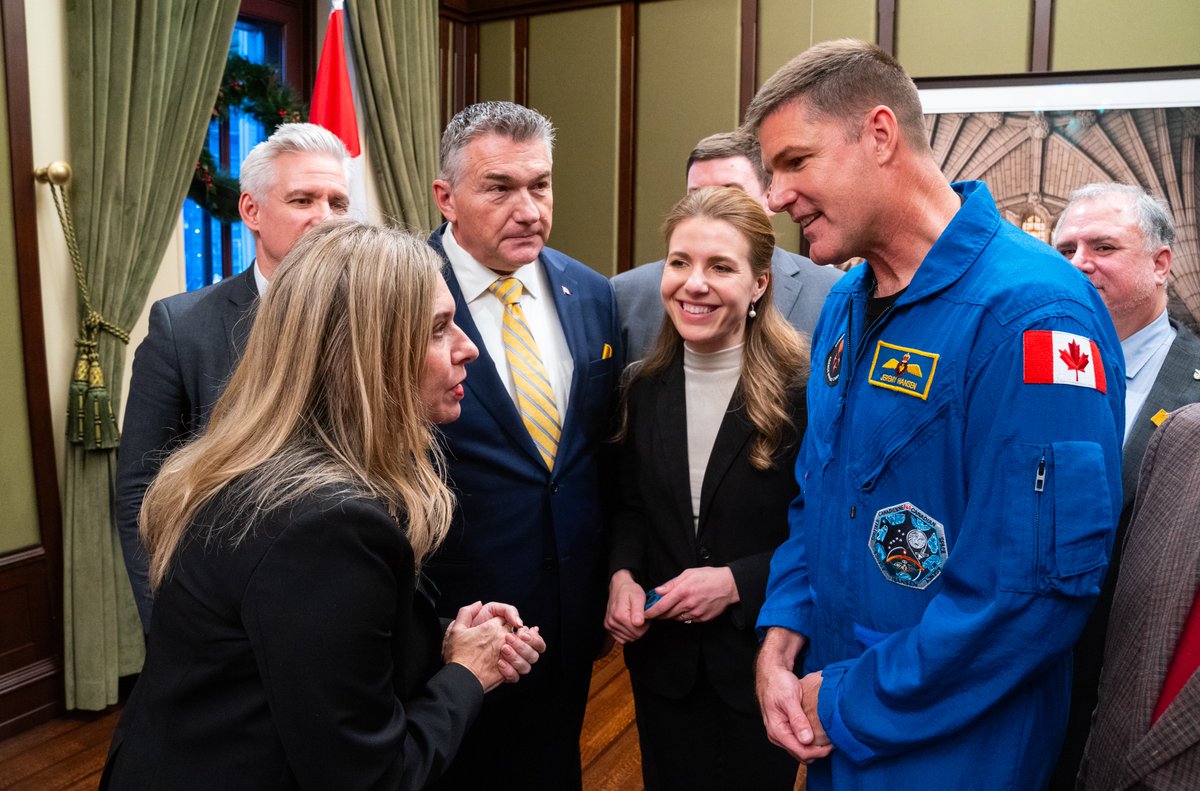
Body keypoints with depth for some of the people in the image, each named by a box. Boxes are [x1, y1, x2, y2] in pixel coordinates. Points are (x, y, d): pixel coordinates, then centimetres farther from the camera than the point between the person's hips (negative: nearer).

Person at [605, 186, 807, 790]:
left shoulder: (804, 391, -16)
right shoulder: (644, 386, -1)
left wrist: (737, 582, -20)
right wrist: (621, 575, -7)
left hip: (762, 656, -4)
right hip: (662, 657, 4)